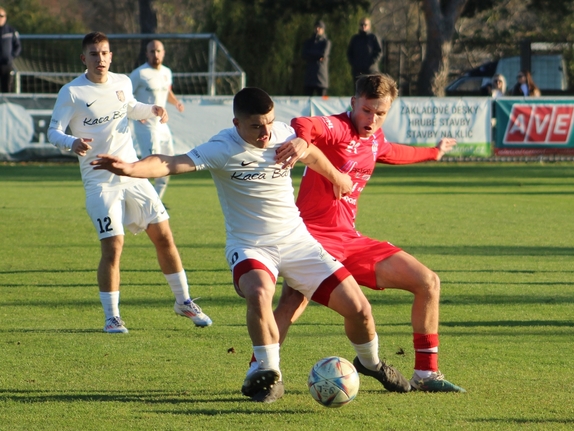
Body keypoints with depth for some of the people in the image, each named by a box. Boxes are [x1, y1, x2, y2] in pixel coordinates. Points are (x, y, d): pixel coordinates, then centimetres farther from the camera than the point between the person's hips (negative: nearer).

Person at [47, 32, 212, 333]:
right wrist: (72, 142, -32)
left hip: (133, 175, 5)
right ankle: (111, 317, 0)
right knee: (112, 247, -14)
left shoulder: (122, 83, 6)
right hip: (100, 181, -5)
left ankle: (183, 301, 23)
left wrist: (152, 110, 6)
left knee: (163, 236, 7)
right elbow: (53, 131, -11)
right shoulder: (72, 93, -9)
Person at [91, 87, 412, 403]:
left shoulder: (283, 134, -3)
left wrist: (336, 177, 38)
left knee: (359, 308, -1)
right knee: (259, 292, -39)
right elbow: (171, 164, -31)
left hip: (296, 240, 4)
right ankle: (269, 376, -22)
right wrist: (129, 168, -48)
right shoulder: (223, 149, -18)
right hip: (250, 246, -4)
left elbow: (311, 153, 21)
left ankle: (372, 364, 31)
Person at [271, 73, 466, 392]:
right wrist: (302, 139, -62)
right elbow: (304, 124, -38)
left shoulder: (375, 138, 12)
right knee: (294, 300, -34)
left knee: (428, 283, 7)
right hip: (314, 235, -8)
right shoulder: (338, 128, -13)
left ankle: (426, 374, 15)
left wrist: (432, 153, 56)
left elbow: (389, 152, 39)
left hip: (350, 239, 8)